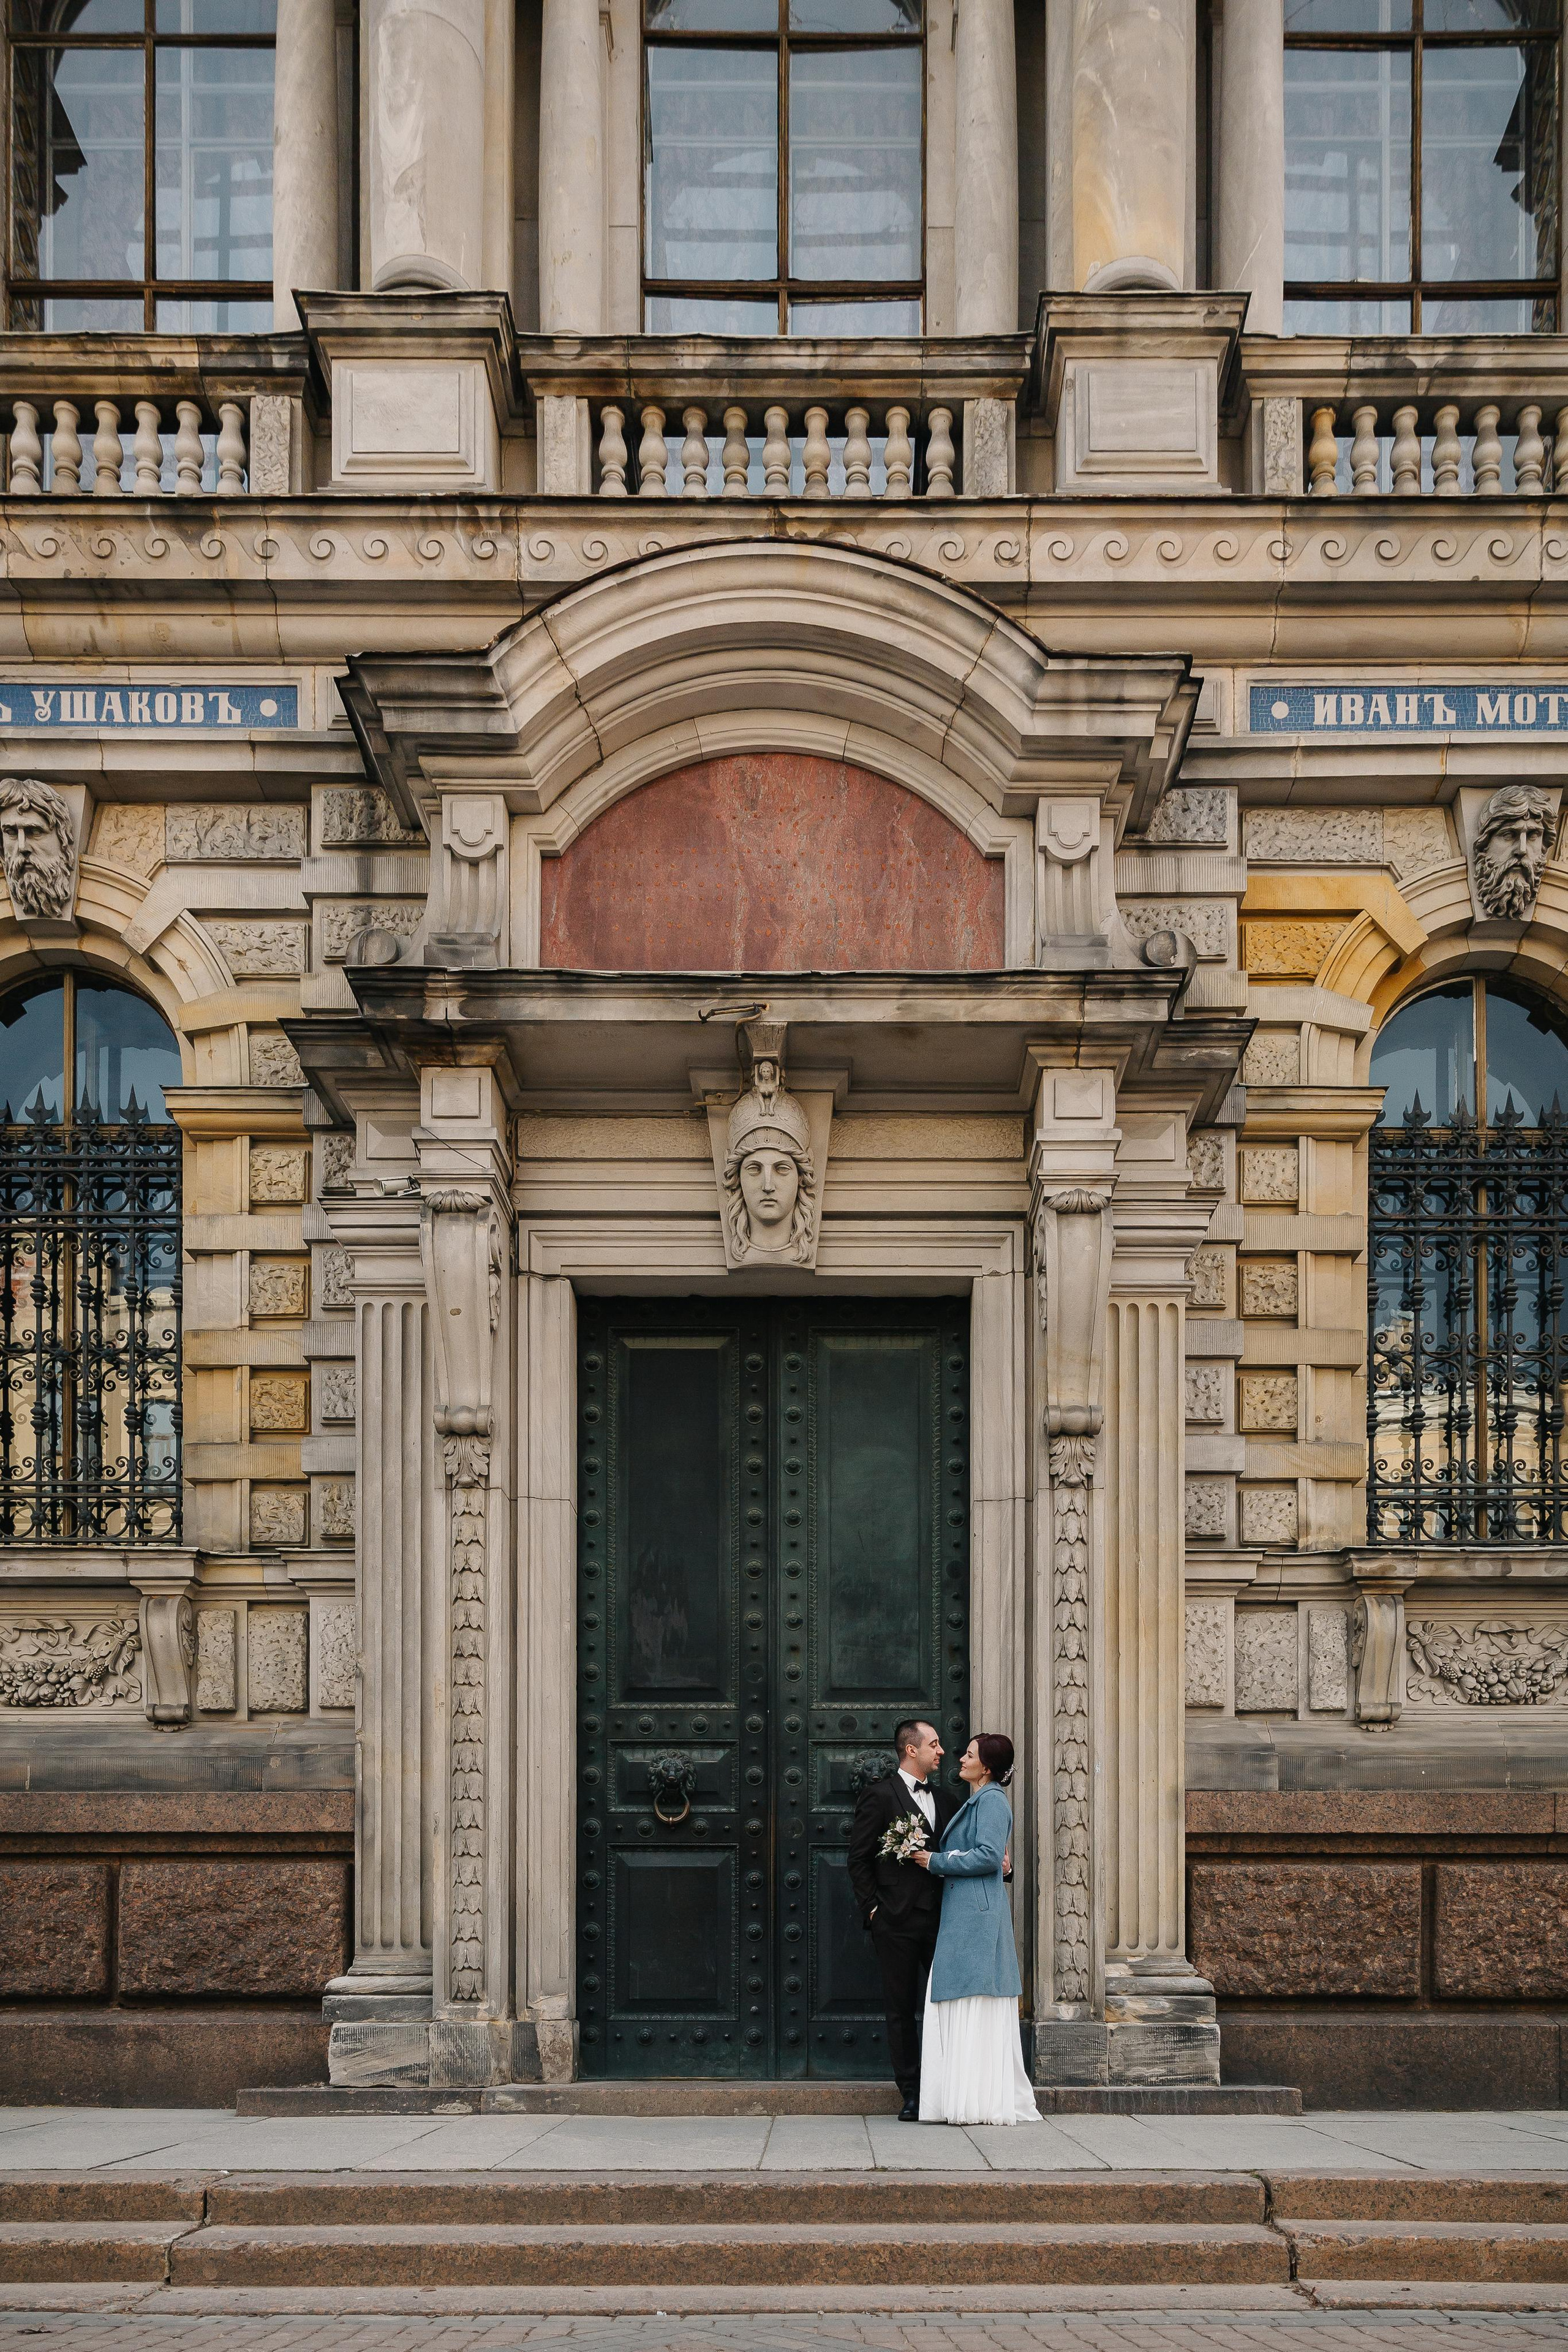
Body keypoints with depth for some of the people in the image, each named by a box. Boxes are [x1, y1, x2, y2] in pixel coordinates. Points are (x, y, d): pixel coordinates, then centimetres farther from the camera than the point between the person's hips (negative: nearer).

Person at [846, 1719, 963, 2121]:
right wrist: (872, 1908, -7)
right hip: (897, 1922, -5)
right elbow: (859, 1858, -2)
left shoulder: (945, 1799, 15)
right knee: (902, 2009, 2)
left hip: (941, 1920, 5)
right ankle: (911, 2095, 7)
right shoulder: (879, 1795, -2)